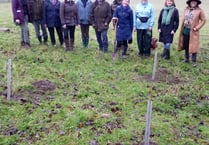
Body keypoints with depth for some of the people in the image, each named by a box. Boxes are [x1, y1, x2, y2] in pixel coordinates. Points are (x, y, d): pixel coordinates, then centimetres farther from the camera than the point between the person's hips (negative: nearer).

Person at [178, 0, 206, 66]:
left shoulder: (199, 10, -6)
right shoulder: (186, 9, 7)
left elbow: (203, 20, -4)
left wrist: (197, 28, -13)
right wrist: (182, 30, 8)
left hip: (193, 32, -4)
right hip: (185, 31, 5)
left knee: (193, 46, -1)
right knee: (186, 46, 13)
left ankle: (194, 61, 8)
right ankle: (186, 58, 28)